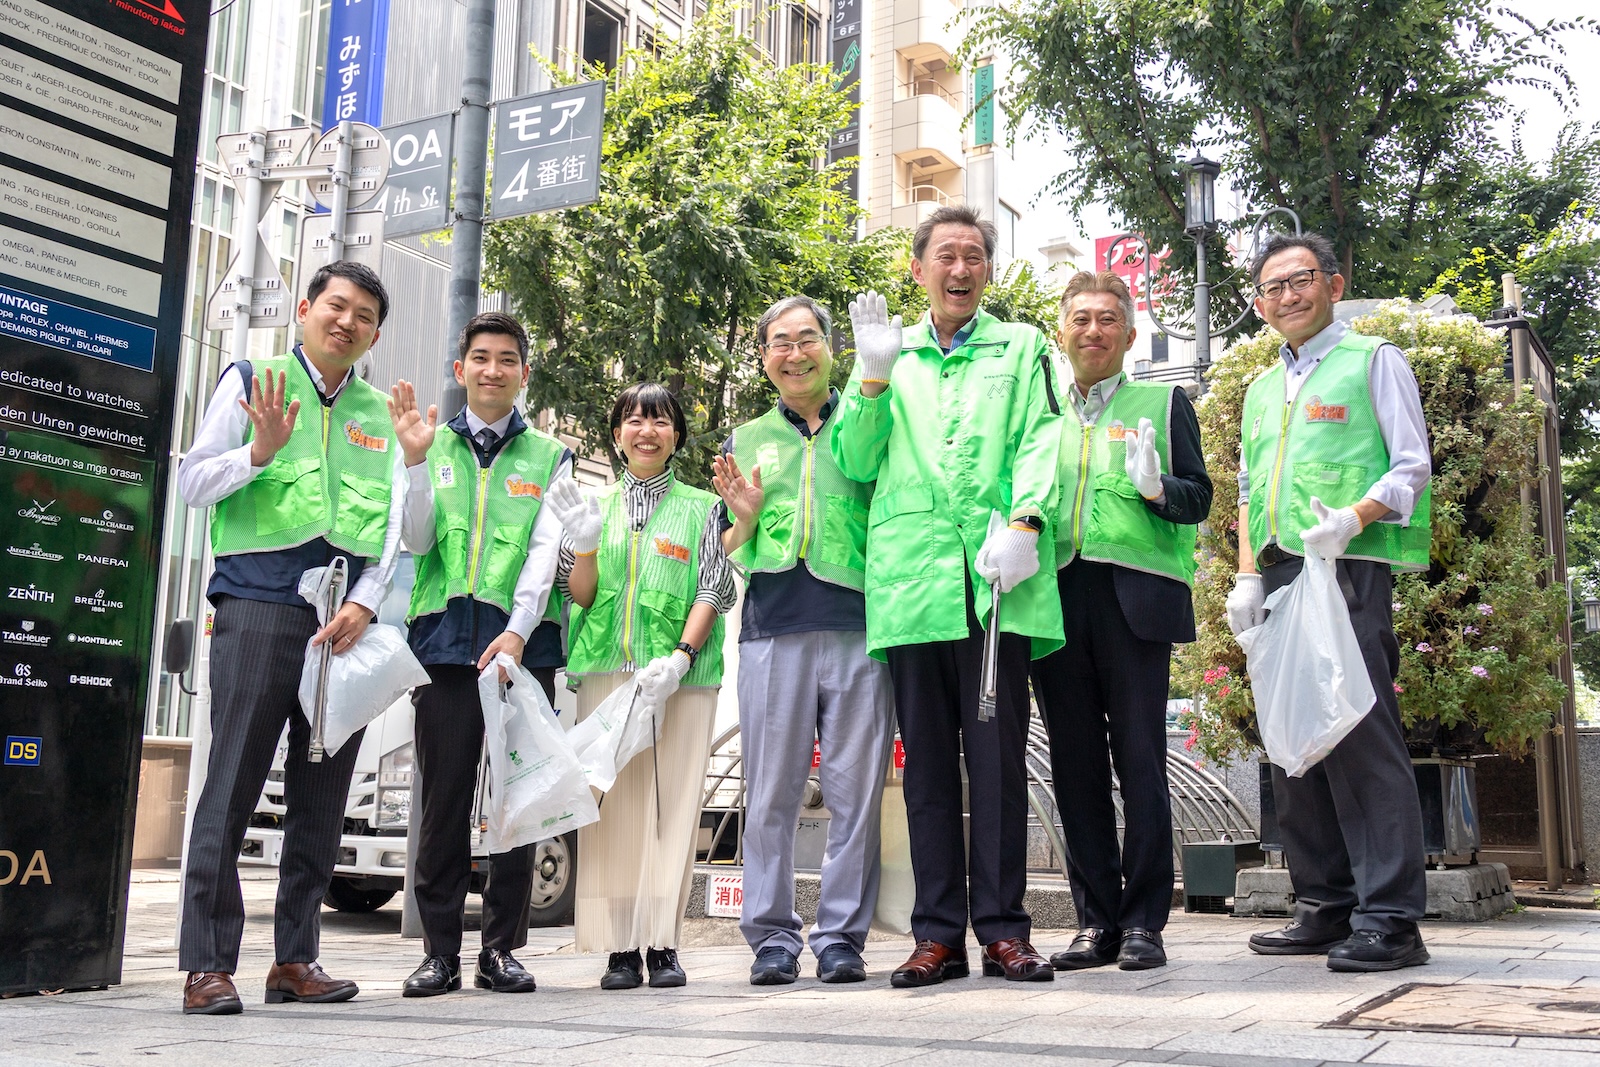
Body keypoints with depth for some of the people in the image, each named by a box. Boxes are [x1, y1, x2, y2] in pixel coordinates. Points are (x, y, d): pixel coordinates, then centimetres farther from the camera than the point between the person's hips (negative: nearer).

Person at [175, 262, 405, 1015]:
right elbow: (192, 483, 5)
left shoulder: (381, 414, 18)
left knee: (322, 795, 5)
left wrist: (365, 604, -2)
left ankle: (294, 958, 14)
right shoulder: (252, 380, 9)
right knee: (234, 781, -7)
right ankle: (208, 965, -2)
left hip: (347, 617, 4)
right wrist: (260, 452, -13)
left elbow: (393, 526, 13)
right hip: (258, 605, -4)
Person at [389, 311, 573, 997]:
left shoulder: (548, 457, 12)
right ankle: (440, 951, 8)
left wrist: (518, 630, -15)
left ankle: (501, 947, 9)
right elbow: (417, 540, 3)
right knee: (444, 794, 1)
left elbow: (545, 550, 0)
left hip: (520, 643, 0)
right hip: (445, 638, 0)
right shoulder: (435, 446, 15)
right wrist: (416, 460, -11)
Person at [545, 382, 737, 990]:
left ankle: (663, 943, -2)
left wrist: (679, 658, -12)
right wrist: (585, 543, -8)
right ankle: (620, 946, 0)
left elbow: (712, 592, 2)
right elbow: (580, 596, 10)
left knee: (672, 802, -5)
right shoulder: (595, 506, 17)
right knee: (613, 803, -3)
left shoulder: (700, 507, 11)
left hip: (681, 676, -1)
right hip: (606, 668, 2)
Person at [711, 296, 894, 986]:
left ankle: (842, 936, 9)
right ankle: (773, 938, 11)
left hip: (859, 628, -1)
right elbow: (729, 559, 17)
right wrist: (744, 517, -3)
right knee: (771, 792, 2)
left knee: (856, 791, 0)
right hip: (773, 633, 1)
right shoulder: (746, 442, 19)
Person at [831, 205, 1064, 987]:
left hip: (995, 579, -2)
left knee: (997, 754, -2)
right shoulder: (888, 354, 20)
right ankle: (938, 932, 10)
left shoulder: (1022, 349, 16)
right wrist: (873, 379, -1)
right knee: (928, 760, 4)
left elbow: (1040, 443, 2)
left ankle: (1003, 928, 6)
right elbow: (853, 462, 13)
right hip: (911, 579, 2)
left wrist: (1022, 524, -14)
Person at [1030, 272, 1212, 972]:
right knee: (1075, 765, 4)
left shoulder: (1163, 404, 13)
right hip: (1057, 599, 3)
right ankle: (1096, 921, 12)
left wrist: (1157, 488, -14)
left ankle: (1144, 921, 4)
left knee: (1140, 762, -4)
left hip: (1134, 598, -3)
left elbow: (1198, 499, 6)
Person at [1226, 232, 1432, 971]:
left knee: (1361, 736, -12)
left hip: (1349, 573, -7)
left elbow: (1411, 467, -3)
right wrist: (1248, 576, 11)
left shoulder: (1372, 361, 5)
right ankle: (1324, 906, 14)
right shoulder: (1261, 390, 24)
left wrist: (1351, 519, -20)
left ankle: (1389, 917, -8)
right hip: (1279, 578, 7)